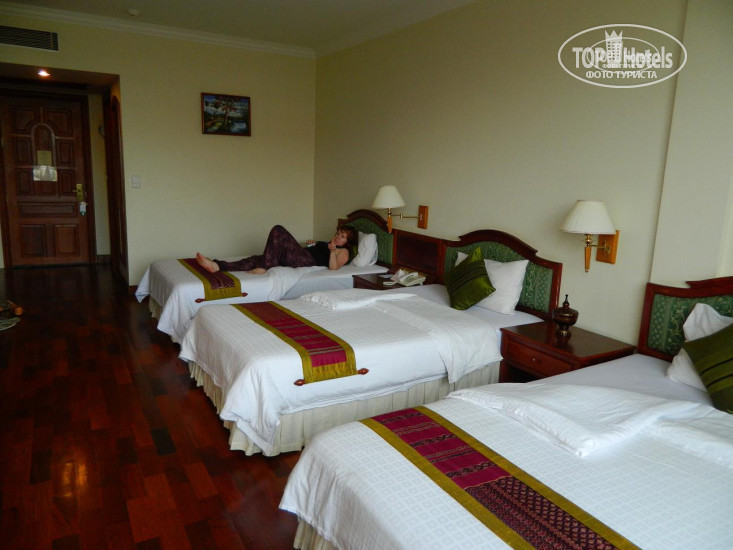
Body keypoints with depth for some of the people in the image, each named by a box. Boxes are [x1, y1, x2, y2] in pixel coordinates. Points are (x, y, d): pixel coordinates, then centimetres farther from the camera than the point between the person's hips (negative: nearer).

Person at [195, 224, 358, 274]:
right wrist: (312, 244, 28)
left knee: (278, 231, -23)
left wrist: (332, 251, -18)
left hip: (307, 260, -9)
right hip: (301, 258, 9)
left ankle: (264, 267, -26)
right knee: (257, 259, -11)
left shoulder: (344, 251, 10)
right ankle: (217, 266, -24)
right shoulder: (328, 243, 37)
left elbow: (333, 267, -10)